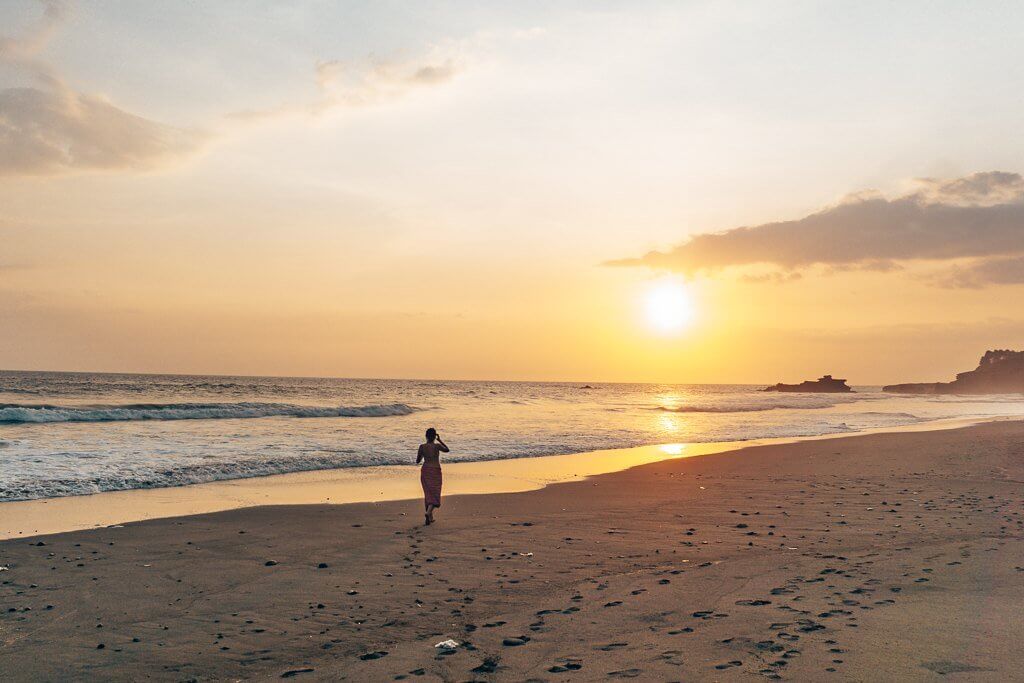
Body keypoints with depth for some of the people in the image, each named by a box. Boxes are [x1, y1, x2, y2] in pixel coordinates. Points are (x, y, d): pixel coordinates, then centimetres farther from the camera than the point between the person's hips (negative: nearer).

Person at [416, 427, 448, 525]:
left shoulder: (422, 447, -4)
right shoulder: (437, 446, -10)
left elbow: (417, 461, 4)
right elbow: (447, 450, 11)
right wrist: (440, 440, 18)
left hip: (425, 471, 3)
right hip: (435, 471, -3)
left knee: (428, 494, 15)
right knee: (435, 495, 0)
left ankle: (430, 517, 20)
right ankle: (428, 513, -24)